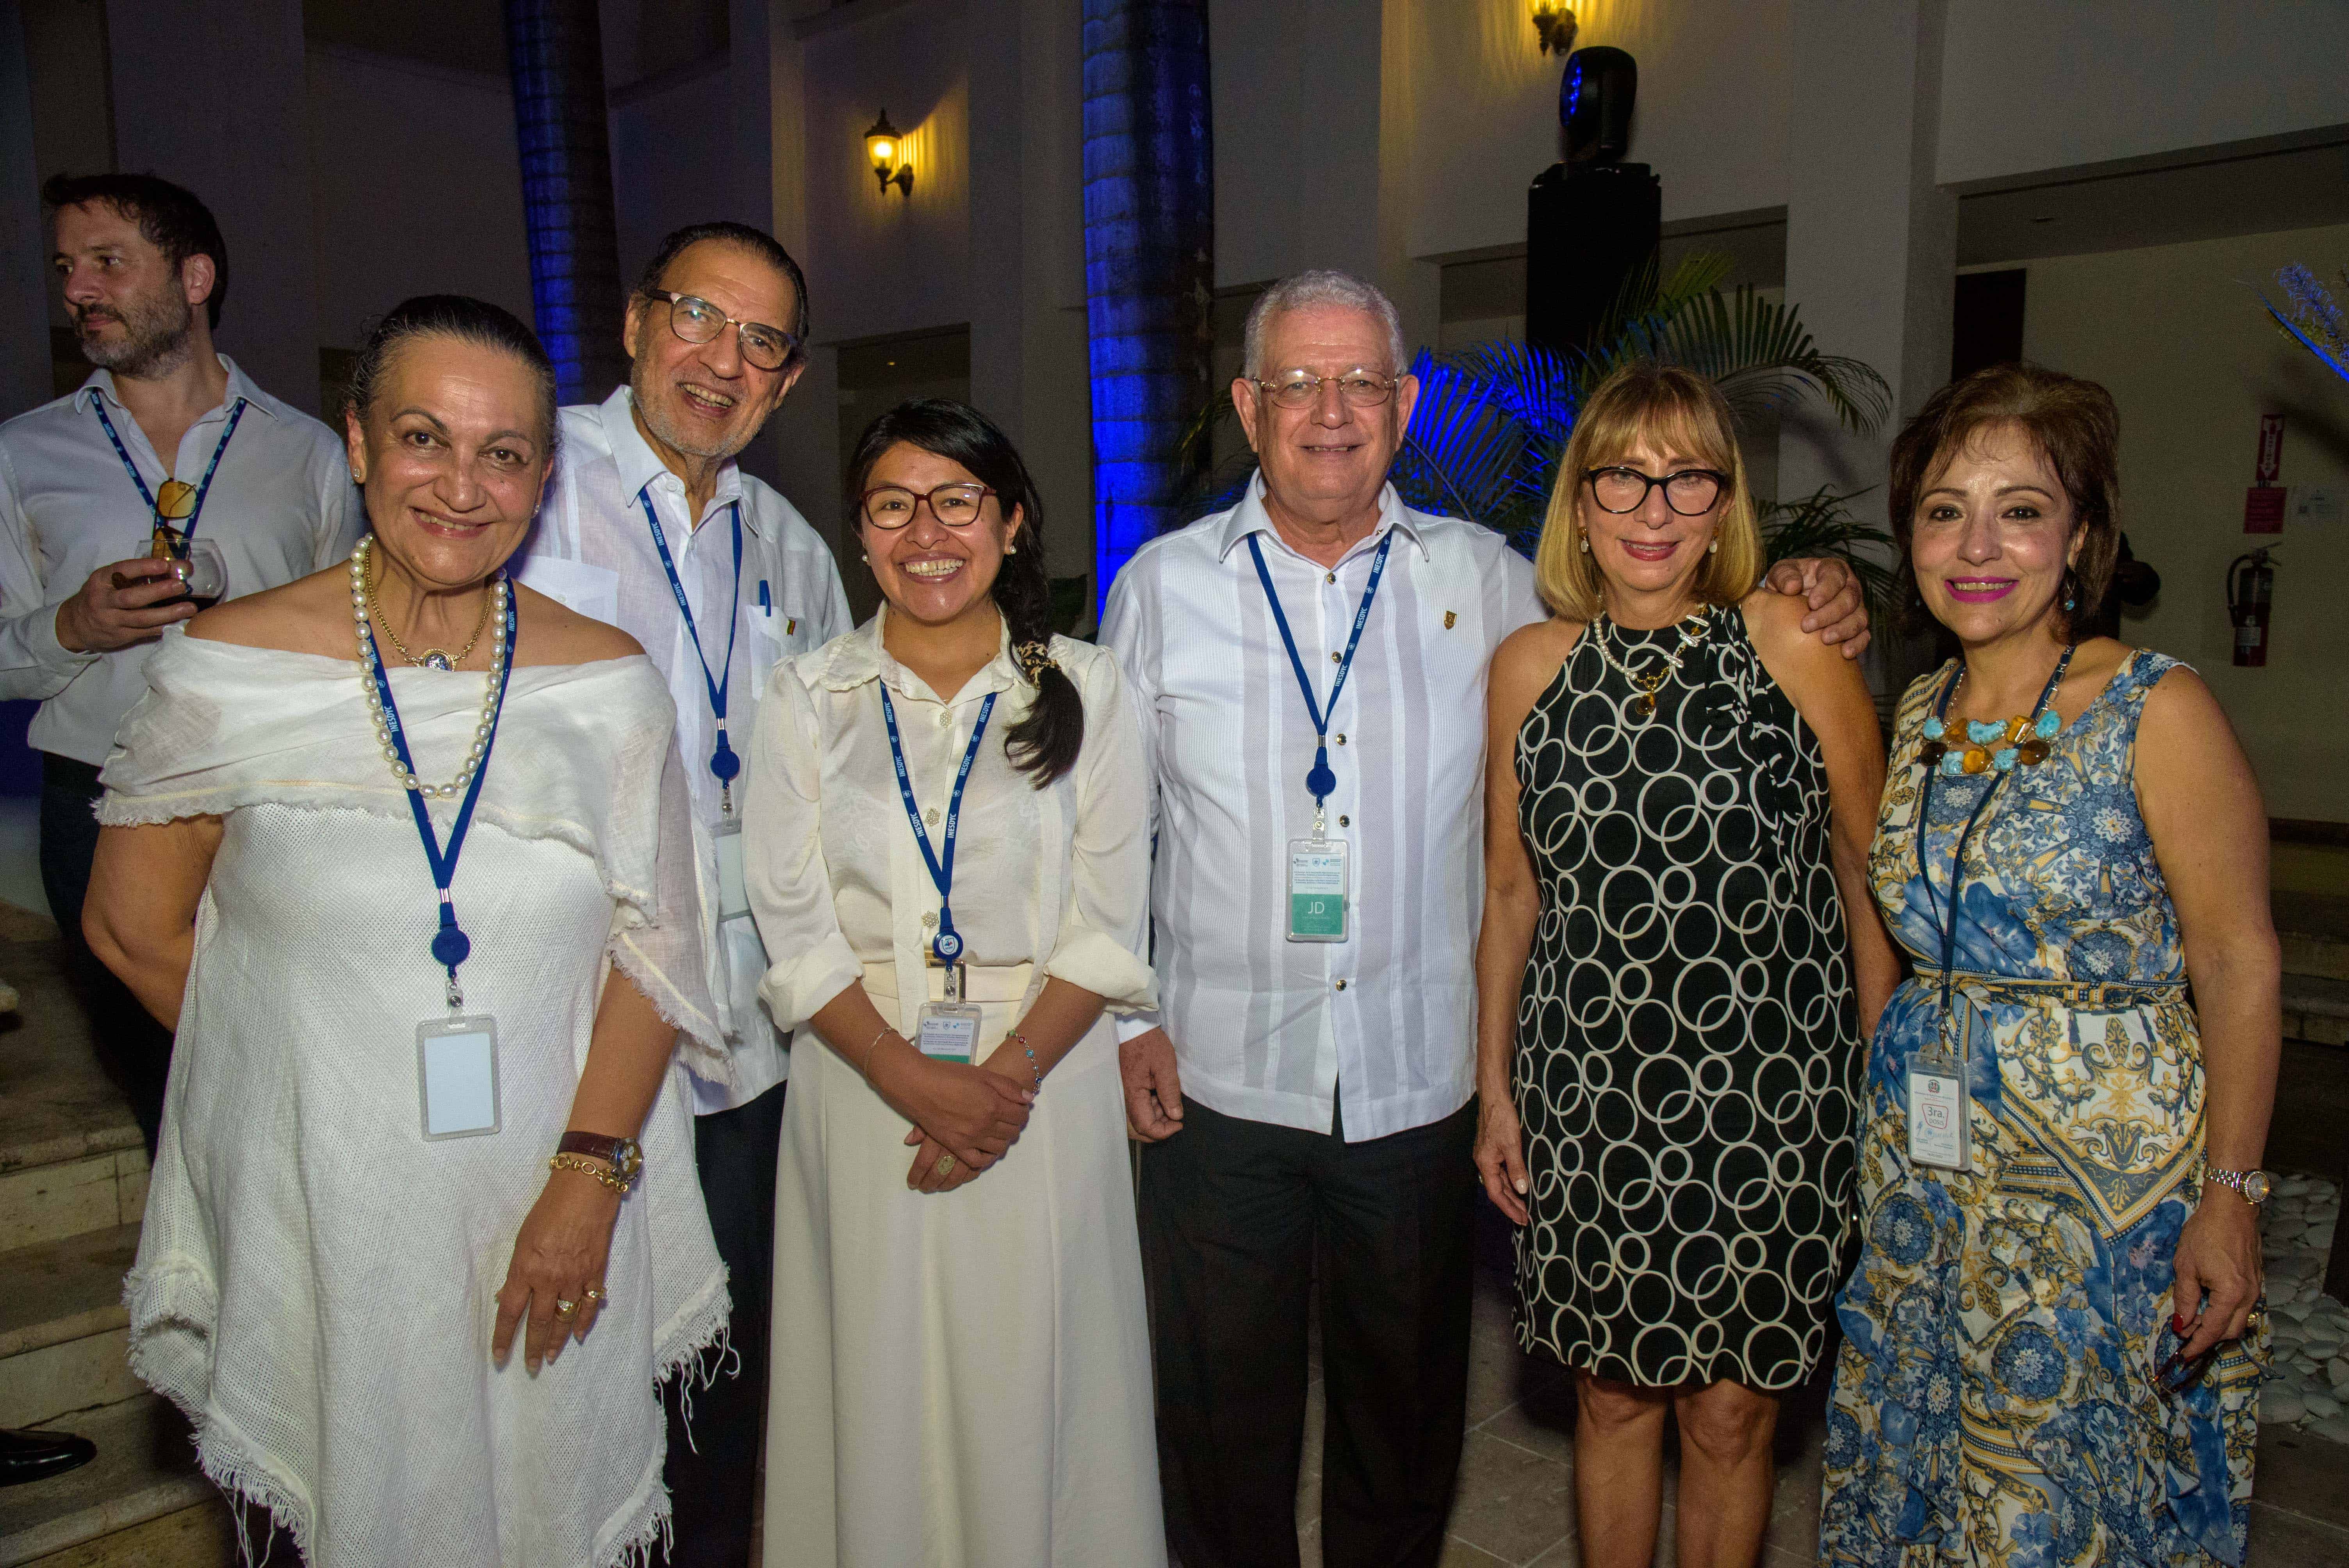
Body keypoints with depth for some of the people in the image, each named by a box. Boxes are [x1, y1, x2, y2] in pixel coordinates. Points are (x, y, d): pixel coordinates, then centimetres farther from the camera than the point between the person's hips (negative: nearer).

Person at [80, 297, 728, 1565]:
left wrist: (589, 1177, -12)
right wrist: (312, 1069, 3)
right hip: (323, 1212, 0)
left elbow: (653, 950, -4)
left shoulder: (609, 684, -5)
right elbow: (135, 927, 3)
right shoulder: (230, 665, -6)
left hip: (558, 1211, 1)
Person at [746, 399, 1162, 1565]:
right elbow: (795, 931, -1)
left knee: (1032, 1376, 8)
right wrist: (917, 1081, -12)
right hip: (865, 1079, 1)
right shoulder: (809, 699, 4)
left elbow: (1109, 924, -1)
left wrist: (1010, 1073, -13)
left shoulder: (1084, 691, 2)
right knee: (881, 1376, 10)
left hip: (1043, 1075, 0)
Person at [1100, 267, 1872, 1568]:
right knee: (1222, 1412, 14)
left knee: (1405, 1407, 18)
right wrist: (1128, 1018, -1)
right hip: (1217, 1078, 0)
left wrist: (1801, 618, -3)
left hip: (1417, 1081, 1)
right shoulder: (1162, 585, 0)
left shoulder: (1483, 580, 2)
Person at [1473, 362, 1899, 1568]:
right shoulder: (1530, 666, 0)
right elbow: (1510, 891, 7)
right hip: (1589, 1087, 2)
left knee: (1732, 1413, 11)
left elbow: (1868, 878, 0)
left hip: (1769, 1093, -1)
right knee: (1611, 1395, 14)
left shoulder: (1794, 644, -6)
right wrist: (1494, 1088, 8)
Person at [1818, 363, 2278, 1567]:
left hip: (2113, 1166, -5)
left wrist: (2228, 1196, -15)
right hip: (1924, 1166, 5)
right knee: (1918, 1469, 18)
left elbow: (2237, 966, -13)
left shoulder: (2157, 712, -13)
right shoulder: (1917, 718, 4)